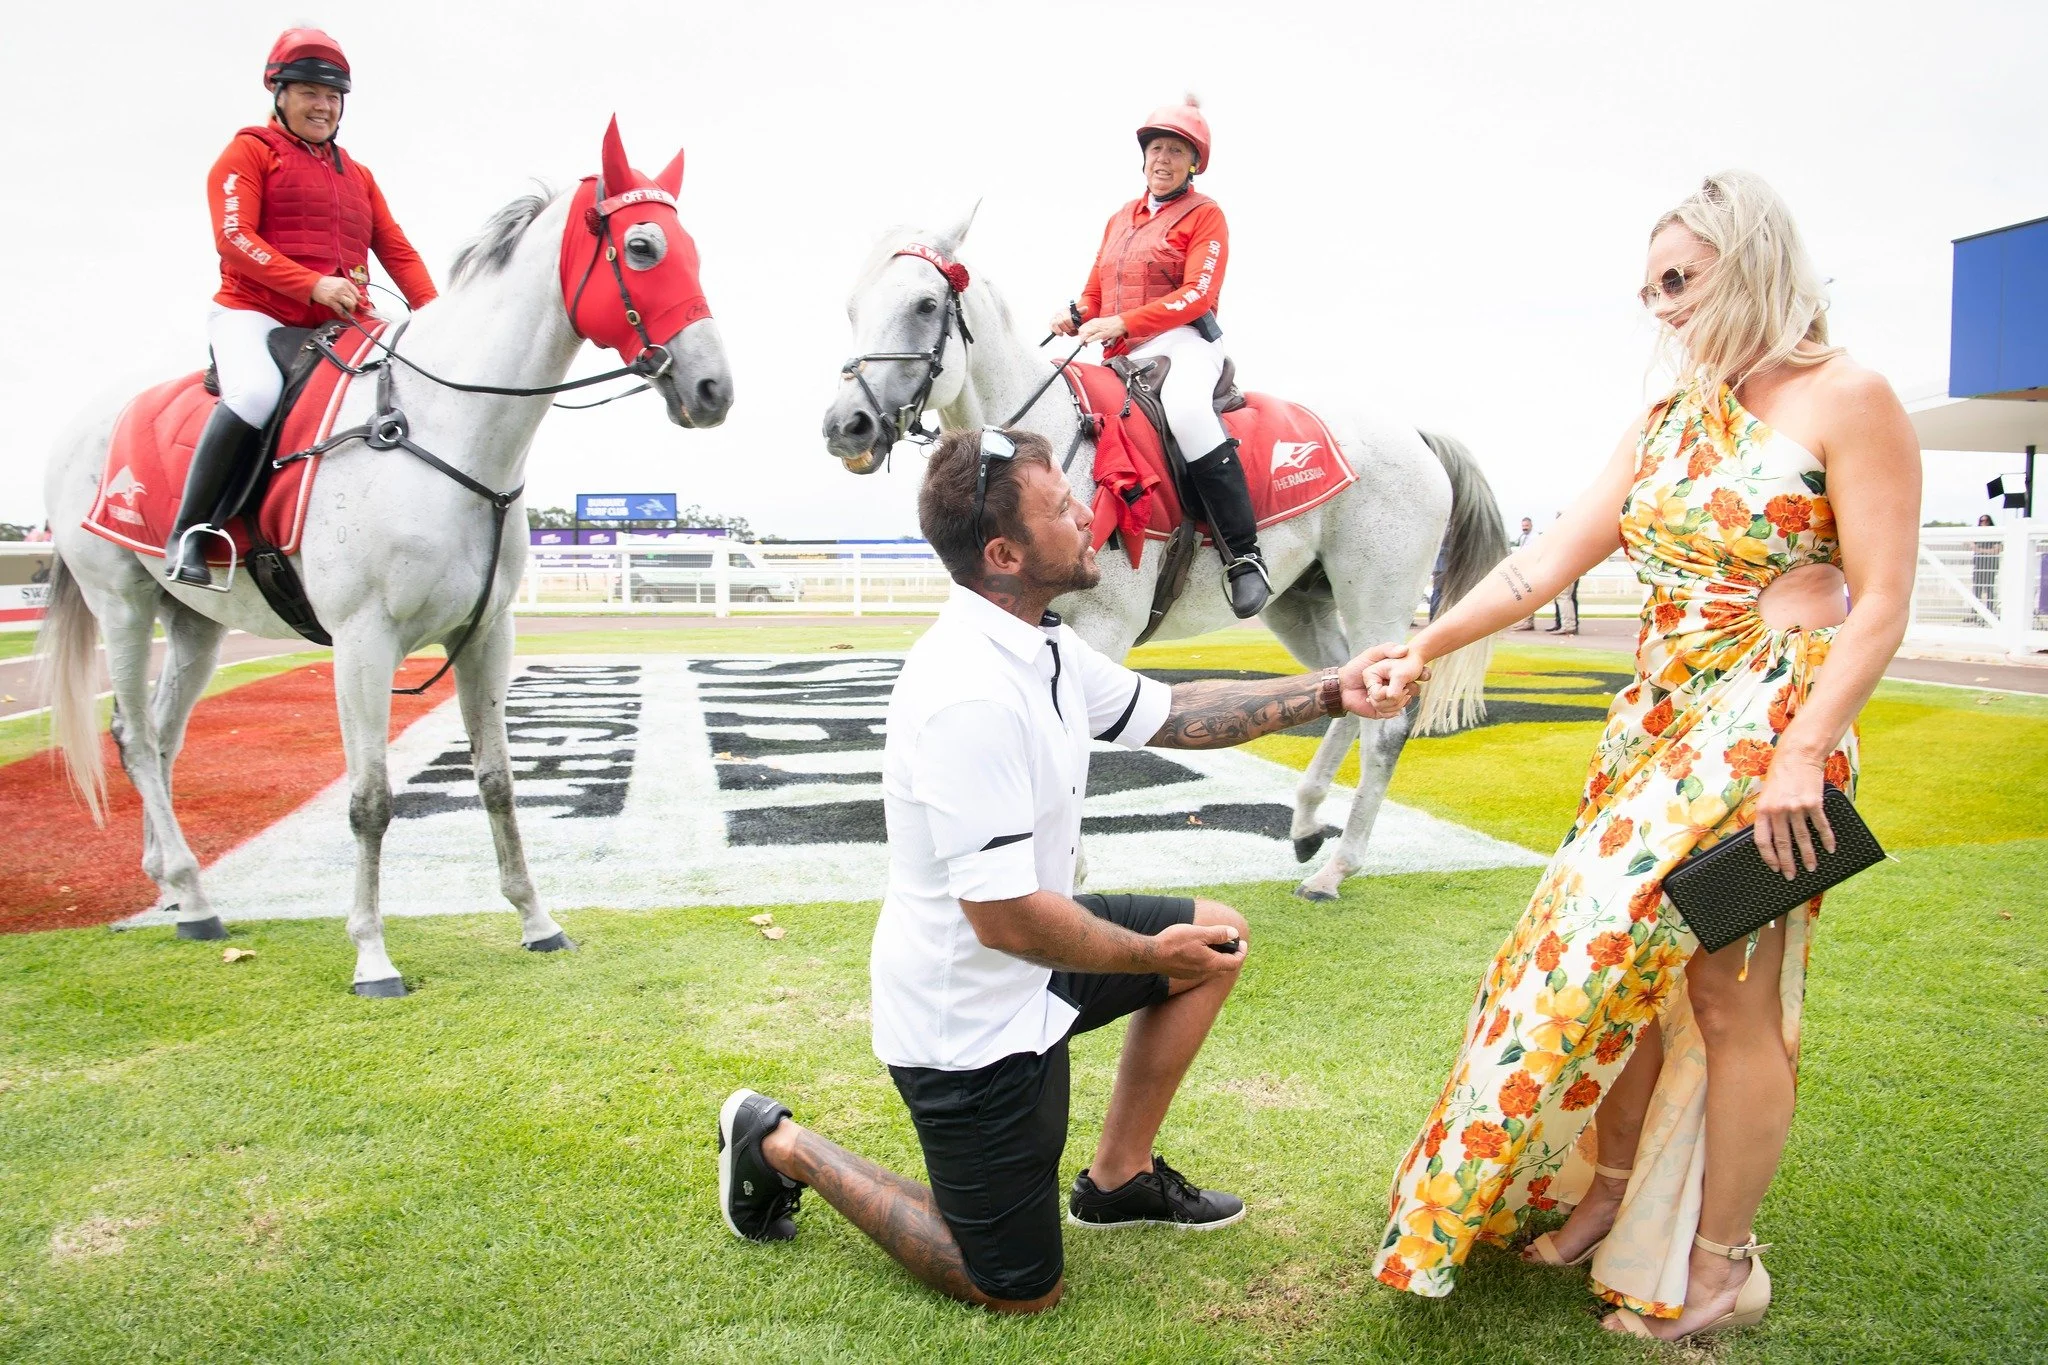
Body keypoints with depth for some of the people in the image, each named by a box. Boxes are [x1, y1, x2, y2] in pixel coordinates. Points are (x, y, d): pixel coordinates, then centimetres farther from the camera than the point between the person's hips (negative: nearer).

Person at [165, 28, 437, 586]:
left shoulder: (356, 174, 24)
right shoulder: (250, 152, 7)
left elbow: (397, 251, 15)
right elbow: (235, 238, -7)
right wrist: (313, 284, -21)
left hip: (340, 327, 6)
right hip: (253, 315, -6)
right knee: (256, 391, -35)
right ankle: (187, 533, -23)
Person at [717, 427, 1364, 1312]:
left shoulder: (1042, 647, -1)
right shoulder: (972, 697, -32)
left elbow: (1170, 715, 10)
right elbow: (1006, 917, -31)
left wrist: (1330, 693, 3)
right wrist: (1154, 955, -16)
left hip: (1023, 964, 9)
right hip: (968, 1022, -9)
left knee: (1217, 936, 16)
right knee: (1021, 1292, 7)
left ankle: (1119, 1178, 25)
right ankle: (780, 1145, 15)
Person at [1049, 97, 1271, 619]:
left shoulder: (1205, 215, 2)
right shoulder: (1120, 219, 22)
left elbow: (1196, 296, -11)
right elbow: (1096, 293, 22)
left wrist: (1121, 323, -21)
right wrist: (1075, 316, -3)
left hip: (1182, 344, -8)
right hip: (1122, 359, 8)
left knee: (1185, 408, -39)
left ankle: (1244, 554, -35)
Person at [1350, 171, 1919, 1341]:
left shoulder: (1847, 401, -7)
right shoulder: (1667, 423, 12)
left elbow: (1882, 601, -12)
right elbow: (1548, 562, 7)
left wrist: (1803, 752, -21)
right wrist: (1421, 651, -1)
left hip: (1771, 726, -7)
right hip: (1654, 719, 7)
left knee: (1731, 994, -1)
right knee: (1616, 956, 10)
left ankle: (1719, 1264, 15)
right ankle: (1611, 1194, 28)